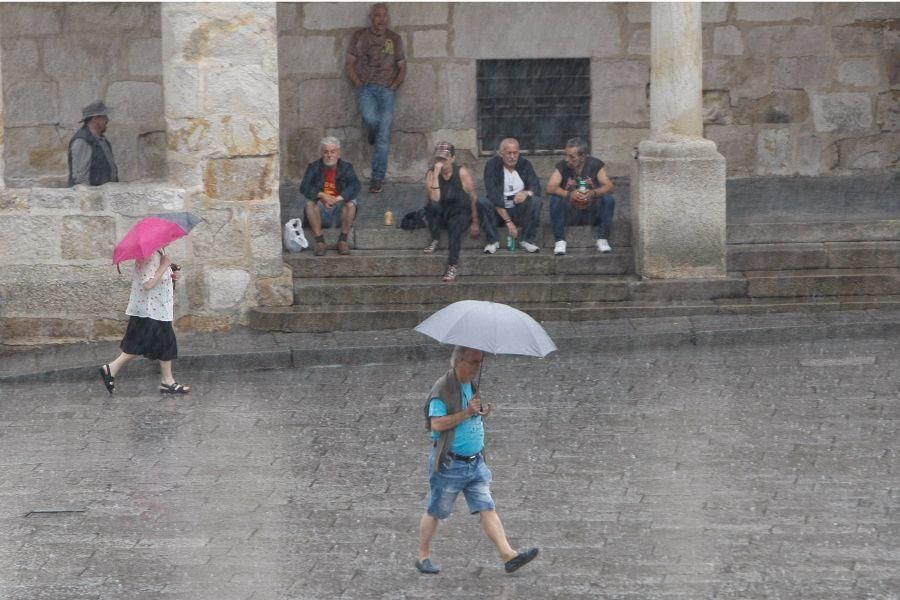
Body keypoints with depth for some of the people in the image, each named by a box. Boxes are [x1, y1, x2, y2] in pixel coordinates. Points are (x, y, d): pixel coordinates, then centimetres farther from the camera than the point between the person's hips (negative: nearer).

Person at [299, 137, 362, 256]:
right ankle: (319, 241, -27)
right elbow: (304, 188, -11)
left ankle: (343, 240, -20)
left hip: (339, 212, 0)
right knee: (310, 203, -30)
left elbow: (355, 187, -14)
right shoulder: (314, 167, 3)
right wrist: (322, 196, -28)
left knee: (350, 204, -30)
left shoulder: (346, 167, 2)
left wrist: (337, 199, -31)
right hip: (321, 212, 0)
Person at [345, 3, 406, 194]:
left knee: (383, 136, -7)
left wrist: (394, 85, 1)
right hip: (366, 88, -1)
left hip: (386, 90, 1)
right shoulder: (360, 37, 6)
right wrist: (358, 84, -5)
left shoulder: (395, 39, 10)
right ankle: (374, 134, 7)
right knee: (371, 118, -30)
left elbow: (402, 67, 15)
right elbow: (349, 64, 6)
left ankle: (377, 178, -5)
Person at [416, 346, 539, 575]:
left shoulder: (472, 386, 11)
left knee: (487, 509, -2)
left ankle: (508, 556, -10)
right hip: (450, 464, -7)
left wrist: (485, 412, 0)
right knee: (435, 512, 6)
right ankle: (423, 557, 20)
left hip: (475, 461, 7)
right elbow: (436, 424, -23)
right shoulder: (443, 388, -15)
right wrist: (466, 413, -27)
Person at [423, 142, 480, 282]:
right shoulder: (431, 174, -9)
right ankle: (434, 240, -17)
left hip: (460, 214, -2)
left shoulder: (462, 173, -12)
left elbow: (473, 198, -4)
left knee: (454, 224, -37)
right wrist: (436, 174, -30)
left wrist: (475, 223, -3)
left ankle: (453, 265, -34)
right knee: (433, 206, -33)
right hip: (440, 216, 2)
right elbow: (434, 199, -25)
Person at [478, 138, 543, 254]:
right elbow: (493, 195, -21)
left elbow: (536, 188, -7)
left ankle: (528, 240, -18)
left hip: (520, 212, 1)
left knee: (535, 201, -27)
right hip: (498, 211, -1)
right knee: (483, 203, -30)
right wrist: (508, 221, -28)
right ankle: (492, 241, -19)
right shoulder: (492, 165, -11)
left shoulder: (525, 165, 0)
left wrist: (527, 193, -34)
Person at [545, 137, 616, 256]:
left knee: (608, 199, -25)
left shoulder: (596, 165, -4)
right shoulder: (562, 167, -3)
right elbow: (550, 188, -17)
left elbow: (610, 187, -15)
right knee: (555, 200, -26)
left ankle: (602, 240, -19)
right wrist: (569, 194, -35)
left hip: (592, 214, 0)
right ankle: (560, 242, -24)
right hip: (570, 214, 0)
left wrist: (593, 193, -36)